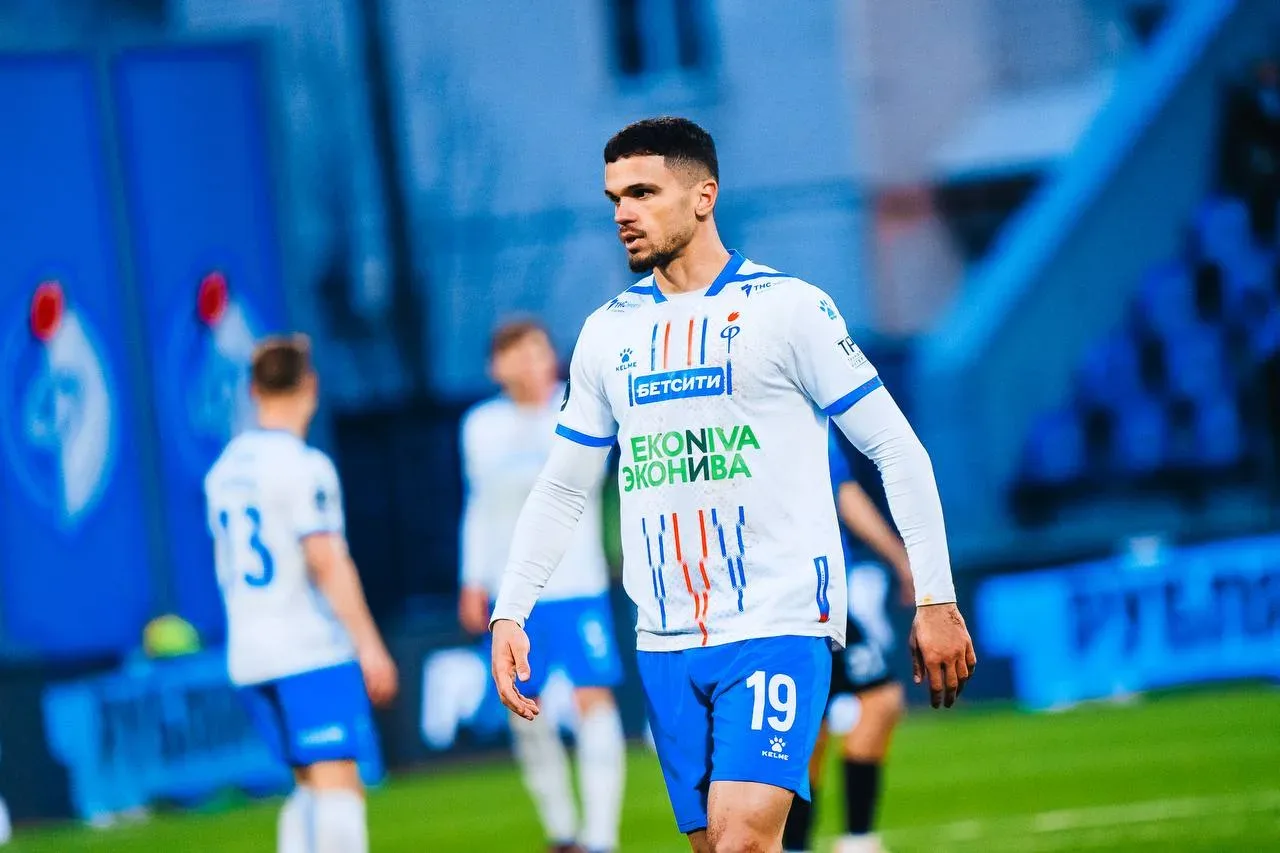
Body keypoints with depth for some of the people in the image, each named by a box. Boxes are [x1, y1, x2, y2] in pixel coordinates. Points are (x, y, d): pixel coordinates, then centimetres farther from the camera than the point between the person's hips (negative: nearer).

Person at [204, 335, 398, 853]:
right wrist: (369, 646, -15)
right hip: (312, 652, -8)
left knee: (311, 787, 15)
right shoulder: (304, 466, -11)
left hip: (247, 656, 8)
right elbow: (328, 563, -17)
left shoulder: (224, 470, 12)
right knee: (338, 783, -9)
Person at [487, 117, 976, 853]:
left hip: (779, 626, -5)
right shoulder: (608, 332, 11)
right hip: (666, 646, 5)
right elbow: (562, 490, 18)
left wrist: (936, 600, -6)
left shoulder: (788, 309, -3)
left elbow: (898, 451, -2)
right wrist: (510, 613, 8)